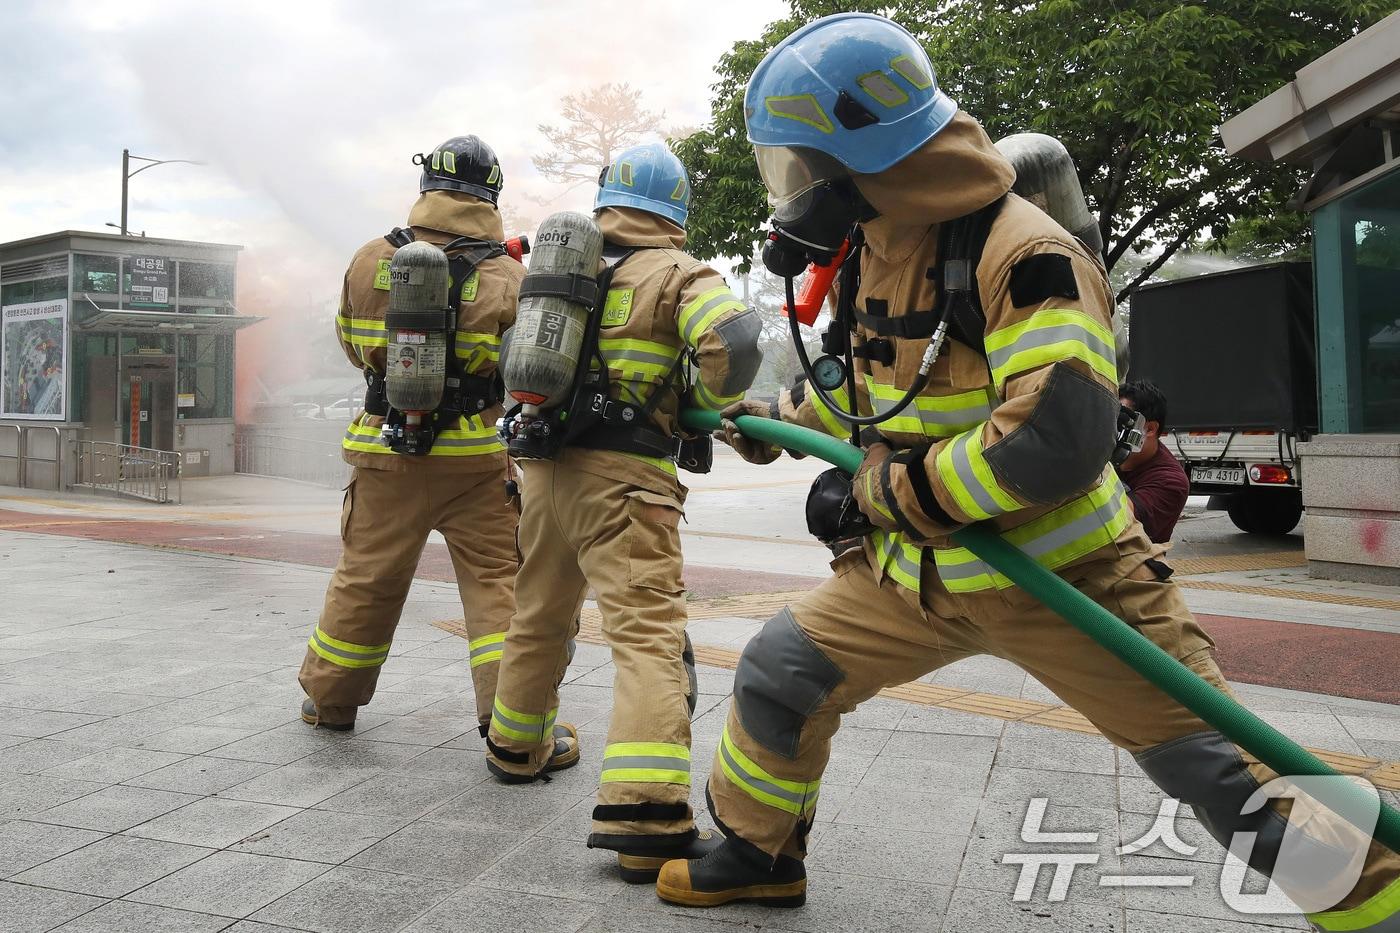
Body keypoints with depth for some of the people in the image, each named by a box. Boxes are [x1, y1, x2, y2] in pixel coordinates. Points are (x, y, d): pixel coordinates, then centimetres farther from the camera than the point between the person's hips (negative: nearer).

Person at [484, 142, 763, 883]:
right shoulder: (678, 274, -1)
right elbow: (734, 343, -18)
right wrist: (709, 402, 0)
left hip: (543, 463, 6)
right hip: (621, 475, -6)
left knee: (538, 618, 23)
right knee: (649, 634, -12)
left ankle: (514, 747, 43)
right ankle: (646, 815, -22)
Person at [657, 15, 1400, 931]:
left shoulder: (1022, 253, -24)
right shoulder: (883, 244, 3)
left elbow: (1059, 439, -33)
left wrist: (902, 486, -22)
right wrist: (782, 418, 27)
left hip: (1059, 574, -7)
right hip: (921, 568, 7)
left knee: (1220, 768, 0)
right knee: (777, 675, 7)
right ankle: (760, 853, 30)